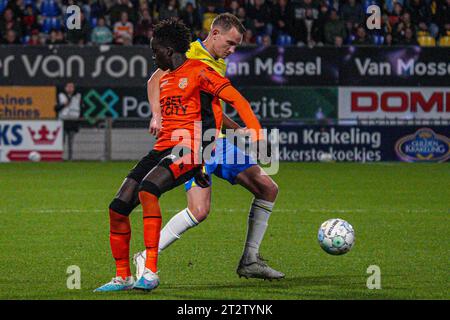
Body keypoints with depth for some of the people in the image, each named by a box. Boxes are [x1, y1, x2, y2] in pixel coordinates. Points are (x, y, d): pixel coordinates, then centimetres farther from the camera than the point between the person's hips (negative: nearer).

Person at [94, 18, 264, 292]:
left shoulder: (198, 71, -3)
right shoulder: (164, 80, 23)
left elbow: (237, 100, -9)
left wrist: (257, 134, -22)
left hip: (188, 149, -8)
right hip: (163, 148, 8)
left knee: (147, 189, -34)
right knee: (118, 208, -4)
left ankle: (151, 271, -34)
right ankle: (123, 277, 10)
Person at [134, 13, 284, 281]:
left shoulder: (220, 65, 19)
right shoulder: (190, 54, -7)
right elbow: (156, 80, -19)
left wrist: (238, 129, 29)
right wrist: (158, 115, -33)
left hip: (217, 142, 9)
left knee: (268, 188, 7)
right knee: (199, 210, -24)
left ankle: (250, 261, 13)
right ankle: (146, 257, -10)